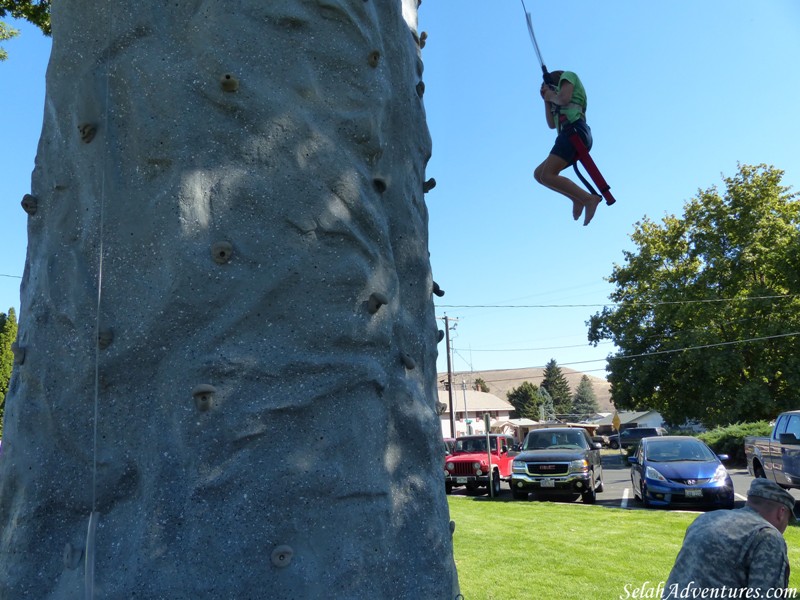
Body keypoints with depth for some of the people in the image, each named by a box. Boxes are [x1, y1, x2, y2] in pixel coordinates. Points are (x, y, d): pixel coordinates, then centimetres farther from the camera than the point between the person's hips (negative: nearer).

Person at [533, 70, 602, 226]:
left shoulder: (567, 75, 13)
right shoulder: (561, 103, 34)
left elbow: (564, 98, -6)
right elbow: (552, 124, 28)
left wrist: (551, 96, 14)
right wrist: (547, 100, 27)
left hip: (574, 131, -10)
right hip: (571, 134, 10)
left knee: (547, 175, -21)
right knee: (539, 173, 8)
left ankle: (589, 199, -24)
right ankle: (577, 198, -4)